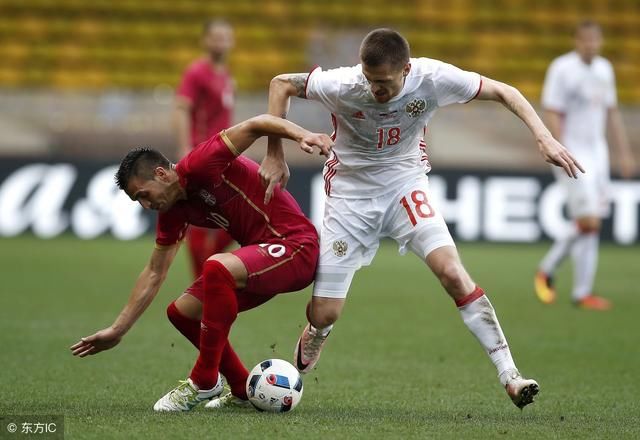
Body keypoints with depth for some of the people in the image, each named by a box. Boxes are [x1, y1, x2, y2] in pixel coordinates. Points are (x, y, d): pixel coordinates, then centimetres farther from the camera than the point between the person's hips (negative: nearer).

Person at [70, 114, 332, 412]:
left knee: (217, 267, -34)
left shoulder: (199, 166, -16)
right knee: (181, 312, 9)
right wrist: (117, 330, 17)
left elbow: (256, 125, -23)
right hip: (260, 251, 10)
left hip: (296, 245, -10)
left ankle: (204, 382, -23)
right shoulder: (172, 211, 9)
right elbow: (154, 273, 17)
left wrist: (301, 135, -40)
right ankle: (244, 390, 18)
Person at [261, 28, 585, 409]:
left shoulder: (433, 78, -22)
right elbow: (281, 84, -10)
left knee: (451, 270, -24)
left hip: (405, 183, 1)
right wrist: (276, 155, -13)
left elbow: (503, 92, -10)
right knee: (323, 315, -4)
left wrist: (544, 137, -21)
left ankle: (510, 375, -22)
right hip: (350, 191, 0)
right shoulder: (343, 85, -25)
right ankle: (300, 366, 31)